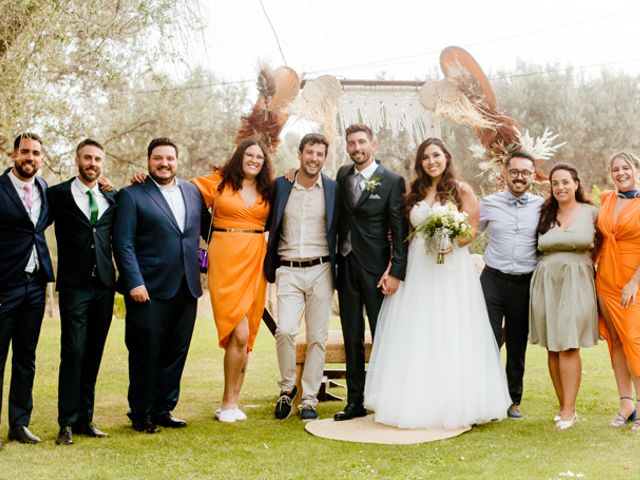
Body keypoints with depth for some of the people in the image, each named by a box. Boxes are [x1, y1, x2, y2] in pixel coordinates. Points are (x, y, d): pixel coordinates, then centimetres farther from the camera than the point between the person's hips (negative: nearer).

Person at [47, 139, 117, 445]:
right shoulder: (58, 194, 3)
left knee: (93, 354, 8)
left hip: (104, 285, 4)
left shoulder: (111, 198, 13)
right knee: (72, 352, -7)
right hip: (74, 285, -4)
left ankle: (85, 419, 16)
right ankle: (67, 423, 0)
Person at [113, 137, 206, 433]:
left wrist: (200, 270, 7)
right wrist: (134, 282, -15)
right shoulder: (132, 195, 0)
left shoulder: (193, 192, 14)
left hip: (186, 288, 5)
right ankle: (141, 415, 15)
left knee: (176, 353, 9)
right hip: (148, 290, -5)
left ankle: (163, 410, 22)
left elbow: (202, 229, 18)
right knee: (146, 354, 2)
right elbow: (123, 243, -6)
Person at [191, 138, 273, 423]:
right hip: (226, 261, -4)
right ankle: (230, 401, 3)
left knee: (245, 335, 4)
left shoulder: (268, 191, 13)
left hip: (255, 261, 4)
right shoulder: (219, 182, 4)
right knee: (239, 333, -12)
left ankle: (231, 402, 15)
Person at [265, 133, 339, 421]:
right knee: (285, 330, -14)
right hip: (288, 271, 0)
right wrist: (271, 268, 5)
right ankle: (287, 387, 8)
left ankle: (309, 399, 14)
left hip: (320, 270, 0)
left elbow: (339, 232, 6)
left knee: (317, 337, 3)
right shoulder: (281, 186, 6)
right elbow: (271, 224, 12)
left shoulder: (333, 189, 3)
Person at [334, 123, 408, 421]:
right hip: (346, 265, 5)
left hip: (375, 267, -5)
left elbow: (400, 230, -8)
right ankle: (355, 402, 17)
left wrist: (396, 271, -13)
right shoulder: (342, 175, 9)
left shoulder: (392, 181, -6)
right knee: (352, 338, 9)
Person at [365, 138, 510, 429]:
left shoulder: (462, 191, 3)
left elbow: (471, 231, -2)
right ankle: (416, 403, 10)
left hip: (452, 268, -3)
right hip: (417, 270, 3)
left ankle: (453, 405, 7)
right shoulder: (414, 192, 12)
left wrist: (451, 244, -20)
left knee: (451, 337, -2)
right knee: (415, 338, 3)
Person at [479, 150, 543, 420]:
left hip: (525, 283, 1)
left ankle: (513, 401, 25)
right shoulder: (489, 203, 2)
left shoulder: (542, 206, 3)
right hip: (493, 280, -1)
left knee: (517, 345, 12)